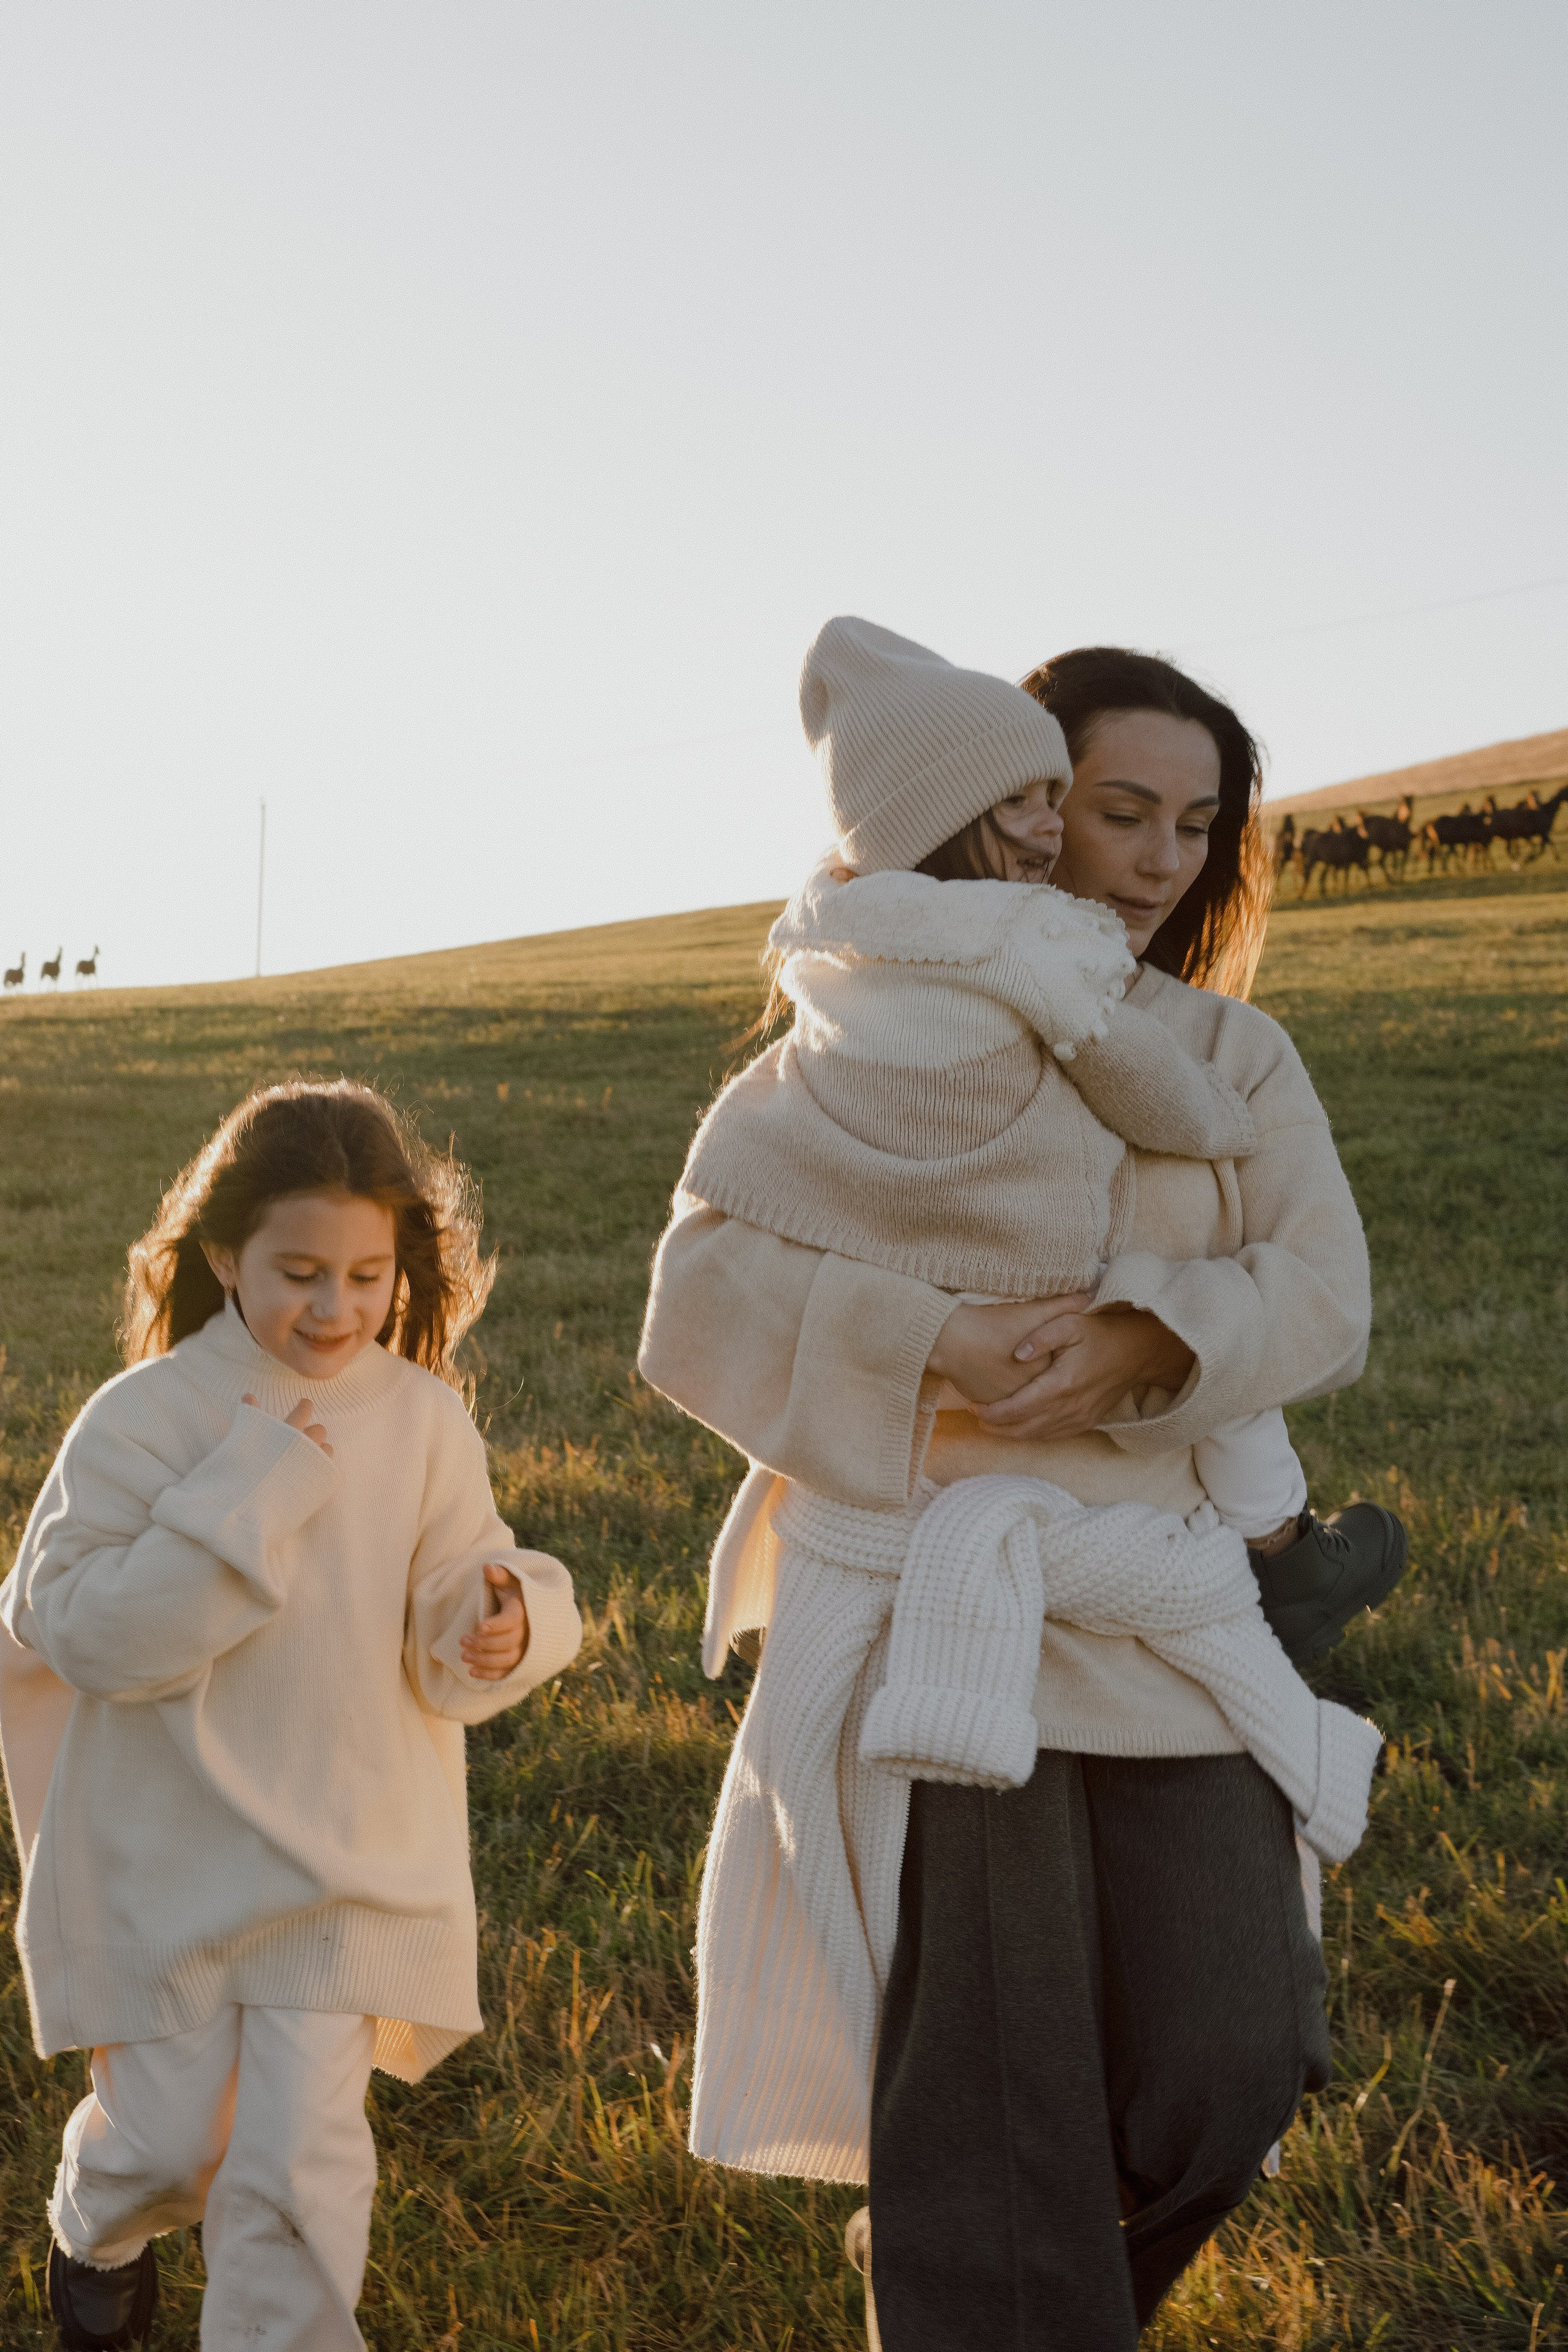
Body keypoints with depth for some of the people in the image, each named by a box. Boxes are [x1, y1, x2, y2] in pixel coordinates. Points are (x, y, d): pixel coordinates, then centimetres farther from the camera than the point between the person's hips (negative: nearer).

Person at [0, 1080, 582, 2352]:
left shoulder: (424, 1421, -5)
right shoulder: (143, 1418, -12)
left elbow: (444, 1630, -2)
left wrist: (505, 1624, -26)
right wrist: (247, 1492, -25)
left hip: (349, 1855, 1)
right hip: (164, 1854, -1)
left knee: (300, 2149, -5)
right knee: (169, 2135, 12)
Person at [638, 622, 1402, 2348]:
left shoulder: (1232, 1057, 13)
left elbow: (1322, 1294, 0)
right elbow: (707, 1272, -5)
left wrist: (1149, 1334, -20)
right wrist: (936, 1341, -20)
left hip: (1166, 1609, 3)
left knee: (1226, 2066, 0)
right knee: (993, 2094, -4)